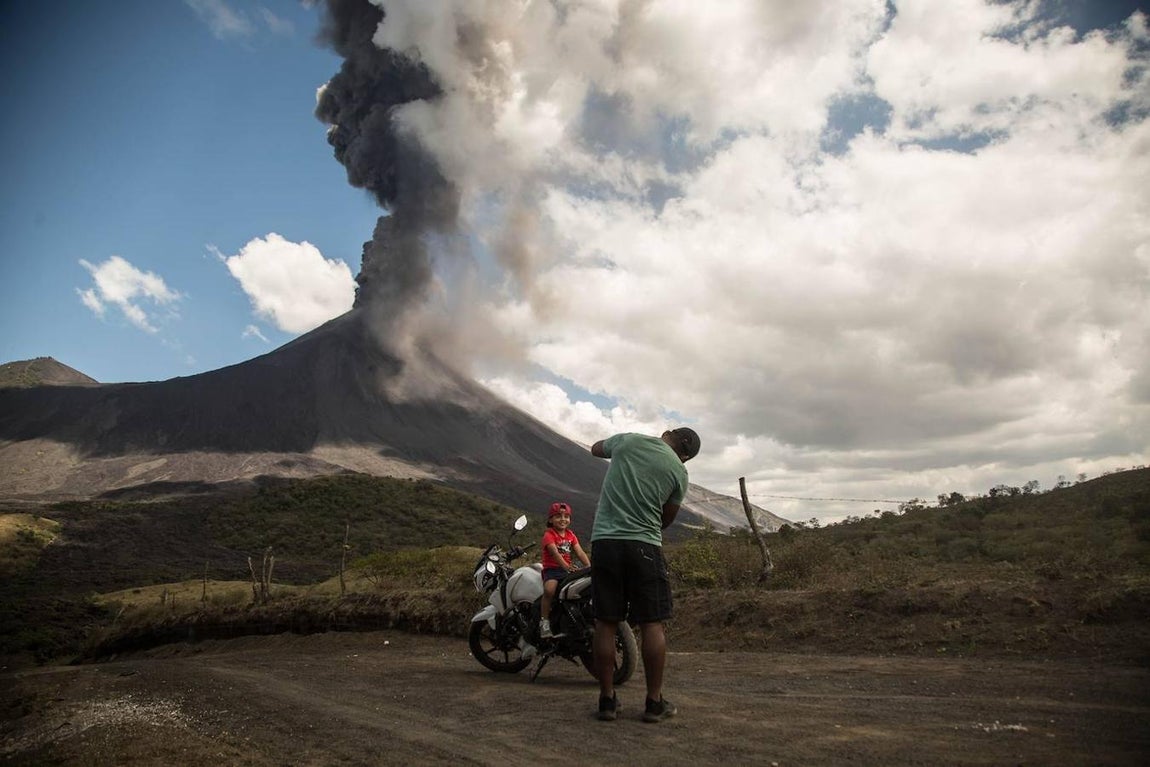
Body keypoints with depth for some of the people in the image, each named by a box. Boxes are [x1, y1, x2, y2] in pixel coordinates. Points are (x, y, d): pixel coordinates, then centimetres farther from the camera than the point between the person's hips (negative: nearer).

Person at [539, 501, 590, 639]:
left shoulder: (571, 534, 15)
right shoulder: (549, 534, -4)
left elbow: (580, 552, 2)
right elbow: (555, 553, -21)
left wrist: (589, 566, -16)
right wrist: (566, 566, -38)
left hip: (567, 569, 6)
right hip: (552, 569, -6)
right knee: (549, 589, -35)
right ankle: (544, 622, -24)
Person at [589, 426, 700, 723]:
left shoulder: (627, 440, 5)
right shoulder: (679, 471, 3)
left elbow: (596, 448, 26)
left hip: (604, 540, 2)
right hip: (644, 545, -2)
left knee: (605, 623, 6)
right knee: (652, 624, 6)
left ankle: (607, 700, 12)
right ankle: (654, 702, 11)